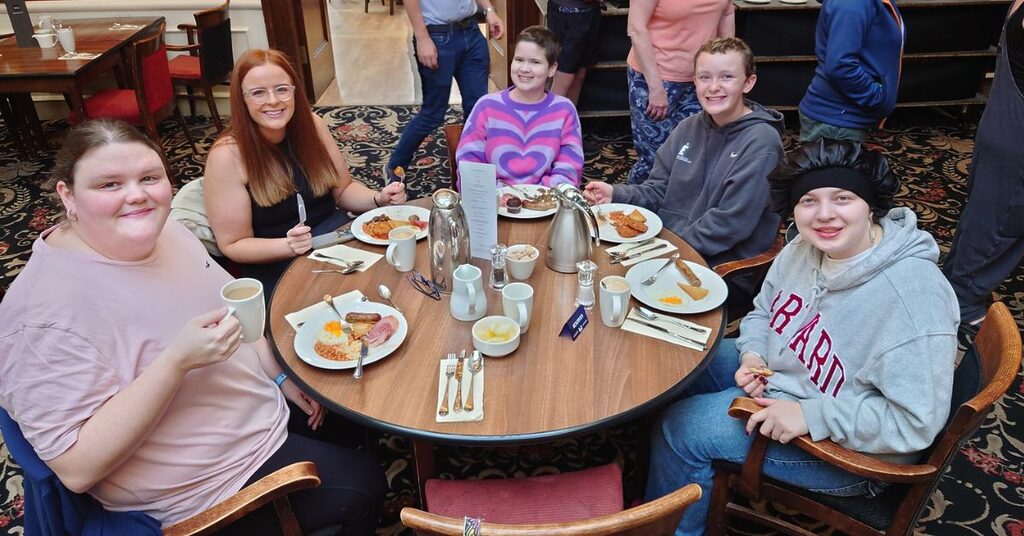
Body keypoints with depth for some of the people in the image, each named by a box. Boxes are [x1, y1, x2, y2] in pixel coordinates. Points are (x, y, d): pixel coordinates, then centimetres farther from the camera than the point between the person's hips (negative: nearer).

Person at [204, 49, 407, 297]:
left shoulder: (311, 125, -1)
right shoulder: (228, 155, -14)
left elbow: (343, 190, 11)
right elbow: (232, 244, -9)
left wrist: (379, 199, -9)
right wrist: (288, 245, -26)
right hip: (277, 268, -5)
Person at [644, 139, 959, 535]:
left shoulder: (912, 295, -31)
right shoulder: (804, 250, -6)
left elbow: (918, 422, -29)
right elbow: (763, 312, 10)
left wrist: (811, 415, -30)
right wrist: (753, 356, -10)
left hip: (849, 448, -8)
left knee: (681, 428, -13)